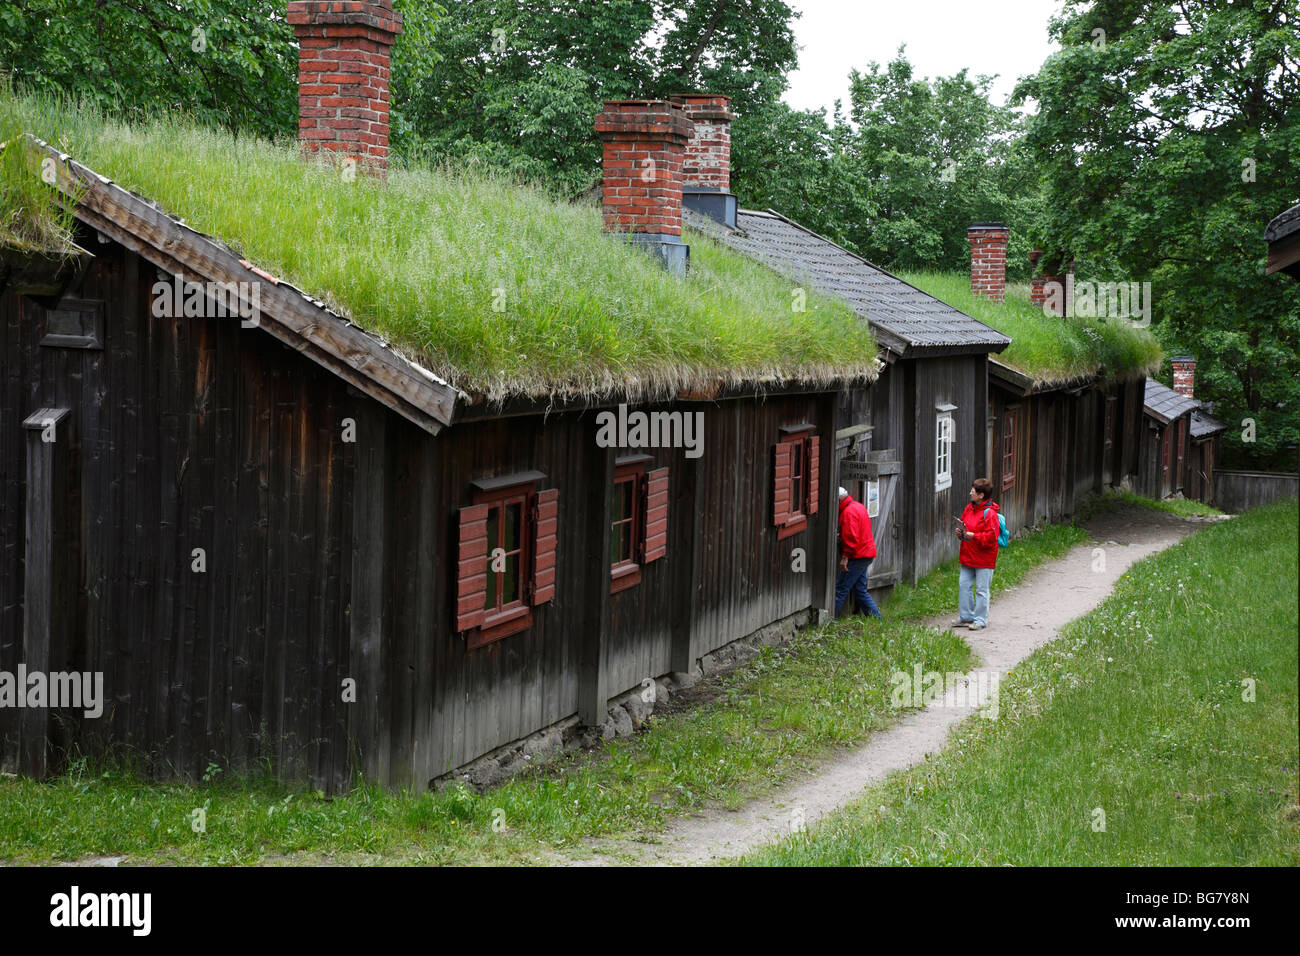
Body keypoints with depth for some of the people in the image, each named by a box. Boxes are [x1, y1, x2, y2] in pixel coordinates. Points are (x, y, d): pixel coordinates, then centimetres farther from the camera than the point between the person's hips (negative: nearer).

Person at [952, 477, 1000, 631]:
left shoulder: (989, 513, -16)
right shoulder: (969, 509, 9)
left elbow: (991, 537, -21)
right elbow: (963, 524, 24)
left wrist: (973, 536, -23)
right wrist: (960, 532, 2)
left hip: (984, 560, -8)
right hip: (968, 557, 8)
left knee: (981, 590, 0)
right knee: (964, 585, 10)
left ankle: (981, 620, 9)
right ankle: (966, 617, 21)